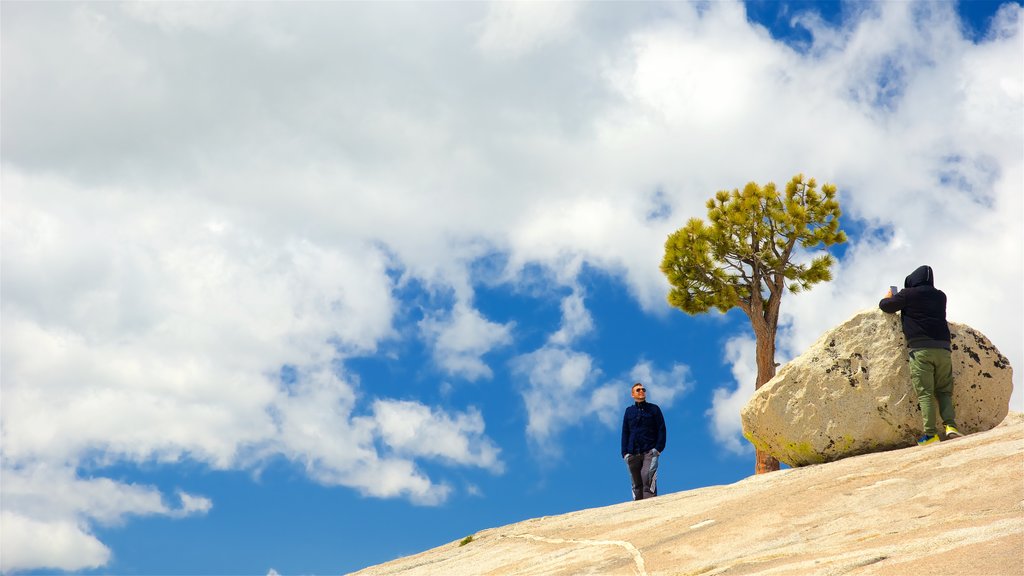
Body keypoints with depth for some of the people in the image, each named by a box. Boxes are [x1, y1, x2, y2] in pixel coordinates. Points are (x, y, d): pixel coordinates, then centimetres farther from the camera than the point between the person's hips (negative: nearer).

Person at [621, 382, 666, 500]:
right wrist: (625, 452, 7)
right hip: (633, 454, 3)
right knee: (636, 484, 0)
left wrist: (659, 448, -6)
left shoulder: (654, 409, 11)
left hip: (650, 452, -3)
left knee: (647, 477, -23)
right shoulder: (629, 411, 17)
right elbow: (625, 433, 17)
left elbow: (661, 429, 7)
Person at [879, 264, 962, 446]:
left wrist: (888, 297, 30)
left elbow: (885, 306, 7)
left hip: (920, 349, -4)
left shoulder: (908, 294, 3)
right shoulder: (940, 296, 19)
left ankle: (930, 434, -14)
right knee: (944, 391, 10)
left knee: (925, 393, -7)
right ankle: (950, 425, -9)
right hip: (942, 347, 4)